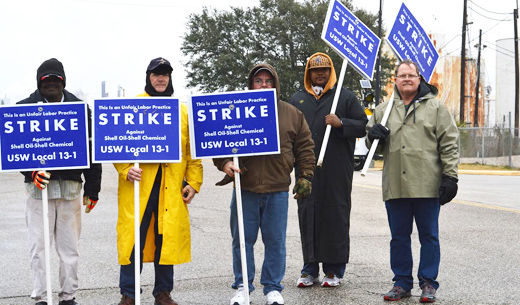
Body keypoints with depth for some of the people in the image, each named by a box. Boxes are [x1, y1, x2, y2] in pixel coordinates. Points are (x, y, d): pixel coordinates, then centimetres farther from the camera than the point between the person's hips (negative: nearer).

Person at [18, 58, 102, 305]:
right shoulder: (26, 108, 6)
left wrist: (92, 188, 6)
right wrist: (31, 171, -16)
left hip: (71, 187, 1)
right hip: (38, 185, -1)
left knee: (70, 247, 7)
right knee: (39, 245, -1)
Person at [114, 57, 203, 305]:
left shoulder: (183, 111, 14)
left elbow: (192, 151, 14)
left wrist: (193, 182, 6)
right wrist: (126, 170, -15)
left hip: (172, 189, 3)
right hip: (138, 185, -3)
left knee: (167, 239, 7)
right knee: (133, 239, -2)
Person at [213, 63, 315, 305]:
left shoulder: (291, 114, 8)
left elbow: (304, 147, 12)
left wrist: (305, 176, 6)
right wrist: (224, 162, -13)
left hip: (277, 190, 1)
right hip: (245, 188, 0)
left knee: (275, 241, 7)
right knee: (242, 240, 7)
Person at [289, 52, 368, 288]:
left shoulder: (345, 97, 7)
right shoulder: (297, 99, 16)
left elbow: (363, 125, 3)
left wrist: (341, 123, -14)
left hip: (336, 170, -3)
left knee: (336, 217, -1)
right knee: (307, 216, 4)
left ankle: (334, 270, 7)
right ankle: (310, 269, 13)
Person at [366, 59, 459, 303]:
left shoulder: (435, 107, 6)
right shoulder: (384, 109, 14)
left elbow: (449, 143, 2)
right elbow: (372, 144, 23)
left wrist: (449, 175, -5)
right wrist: (373, 134, -1)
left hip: (427, 186, -3)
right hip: (395, 186, 3)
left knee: (429, 236, 4)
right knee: (399, 236, 9)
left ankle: (428, 283, 14)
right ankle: (402, 282, 19)